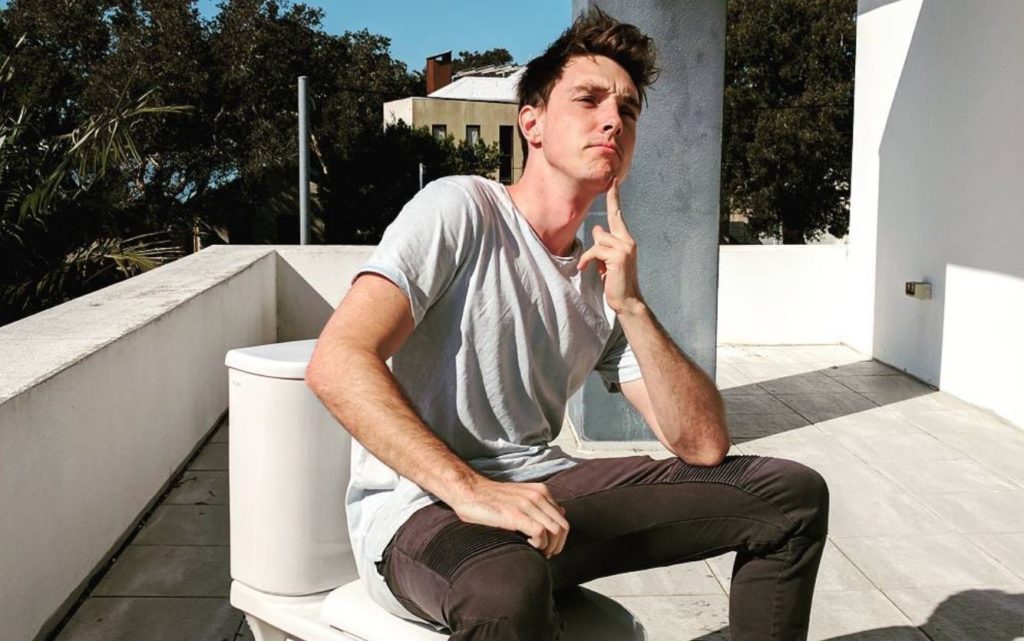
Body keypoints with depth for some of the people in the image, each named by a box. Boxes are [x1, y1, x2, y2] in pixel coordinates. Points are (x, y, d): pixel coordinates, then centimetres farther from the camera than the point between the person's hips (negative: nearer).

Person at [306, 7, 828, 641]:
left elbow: (703, 444, 2)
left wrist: (632, 306, -11)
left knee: (793, 493, 3)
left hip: (543, 489, 7)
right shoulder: (459, 209, -8)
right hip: (418, 507, -7)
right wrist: (471, 490, -29)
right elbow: (336, 363, -21)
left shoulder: (601, 281, 11)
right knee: (508, 586, -43)